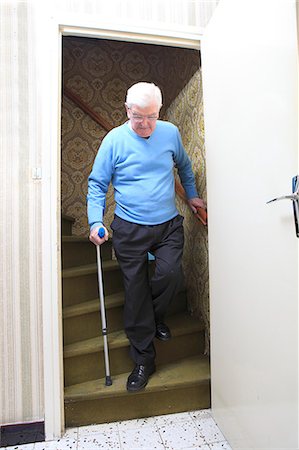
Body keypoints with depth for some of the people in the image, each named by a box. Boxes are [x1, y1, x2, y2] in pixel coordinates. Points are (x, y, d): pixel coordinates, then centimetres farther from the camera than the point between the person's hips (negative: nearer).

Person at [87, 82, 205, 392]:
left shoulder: (170, 132, 4)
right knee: (135, 292, 2)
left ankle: (155, 316, 18)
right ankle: (143, 360, 21)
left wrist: (191, 195, 23)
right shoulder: (114, 140, -4)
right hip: (130, 229, -2)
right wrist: (96, 222, -12)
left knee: (170, 274, -19)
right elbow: (97, 184, -1)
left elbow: (184, 166, 23)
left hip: (169, 224, 2)